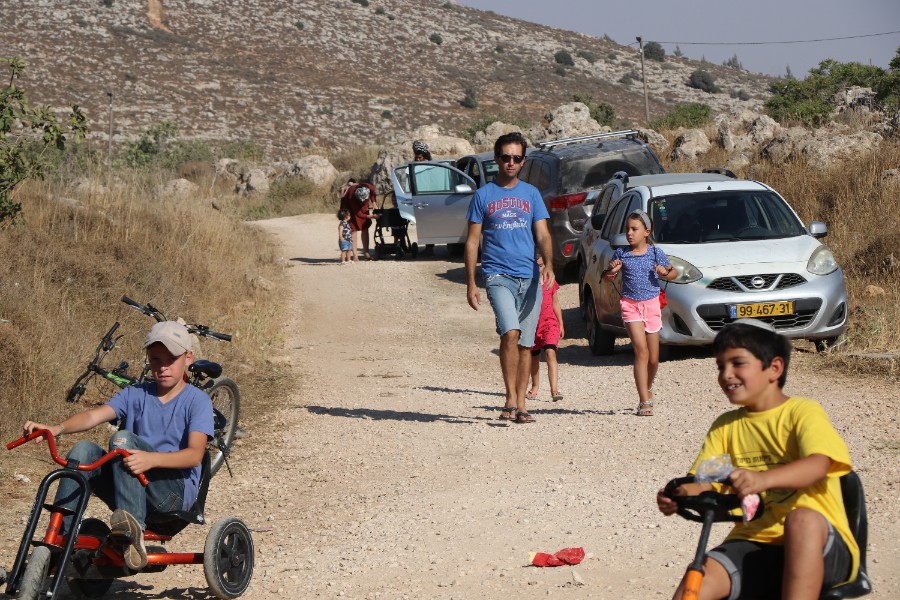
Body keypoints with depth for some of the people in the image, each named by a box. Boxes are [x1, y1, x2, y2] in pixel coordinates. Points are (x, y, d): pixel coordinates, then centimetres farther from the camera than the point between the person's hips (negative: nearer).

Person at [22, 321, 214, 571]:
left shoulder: (197, 401, -1)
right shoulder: (136, 395, 11)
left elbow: (195, 454, -18)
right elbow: (95, 415, -6)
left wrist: (151, 459, -37)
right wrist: (56, 428, -27)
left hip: (177, 493, -4)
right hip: (131, 490, 5)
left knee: (123, 439, -27)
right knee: (84, 451, -20)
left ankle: (133, 529, -37)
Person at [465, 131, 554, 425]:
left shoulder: (531, 194, 12)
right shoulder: (483, 195, 6)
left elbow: (543, 234, 6)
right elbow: (472, 241, 7)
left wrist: (548, 264, -14)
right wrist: (470, 283, 0)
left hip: (530, 278, 3)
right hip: (498, 276, -3)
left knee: (525, 344, 5)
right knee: (510, 332, -22)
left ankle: (520, 404, 13)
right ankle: (510, 399, -15)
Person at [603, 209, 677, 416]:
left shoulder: (656, 254, 0)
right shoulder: (621, 254, 1)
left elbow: (674, 273, 11)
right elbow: (608, 278, 11)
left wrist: (666, 272, -12)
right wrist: (611, 270, -12)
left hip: (652, 305, 1)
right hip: (630, 305, -1)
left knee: (653, 358, 7)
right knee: (641, 351, -16)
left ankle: (647, 389, 36)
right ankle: (644, 401, -17)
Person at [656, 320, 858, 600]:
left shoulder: (803, 412, -2)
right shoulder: (726, 427, 15)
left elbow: (818, 464, -22)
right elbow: (701, 482, 4)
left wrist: (763, 479, -42)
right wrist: (677, 495, -22)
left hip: (818, 548, -3)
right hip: (753, 544, 3)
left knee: (802, 519, -37)